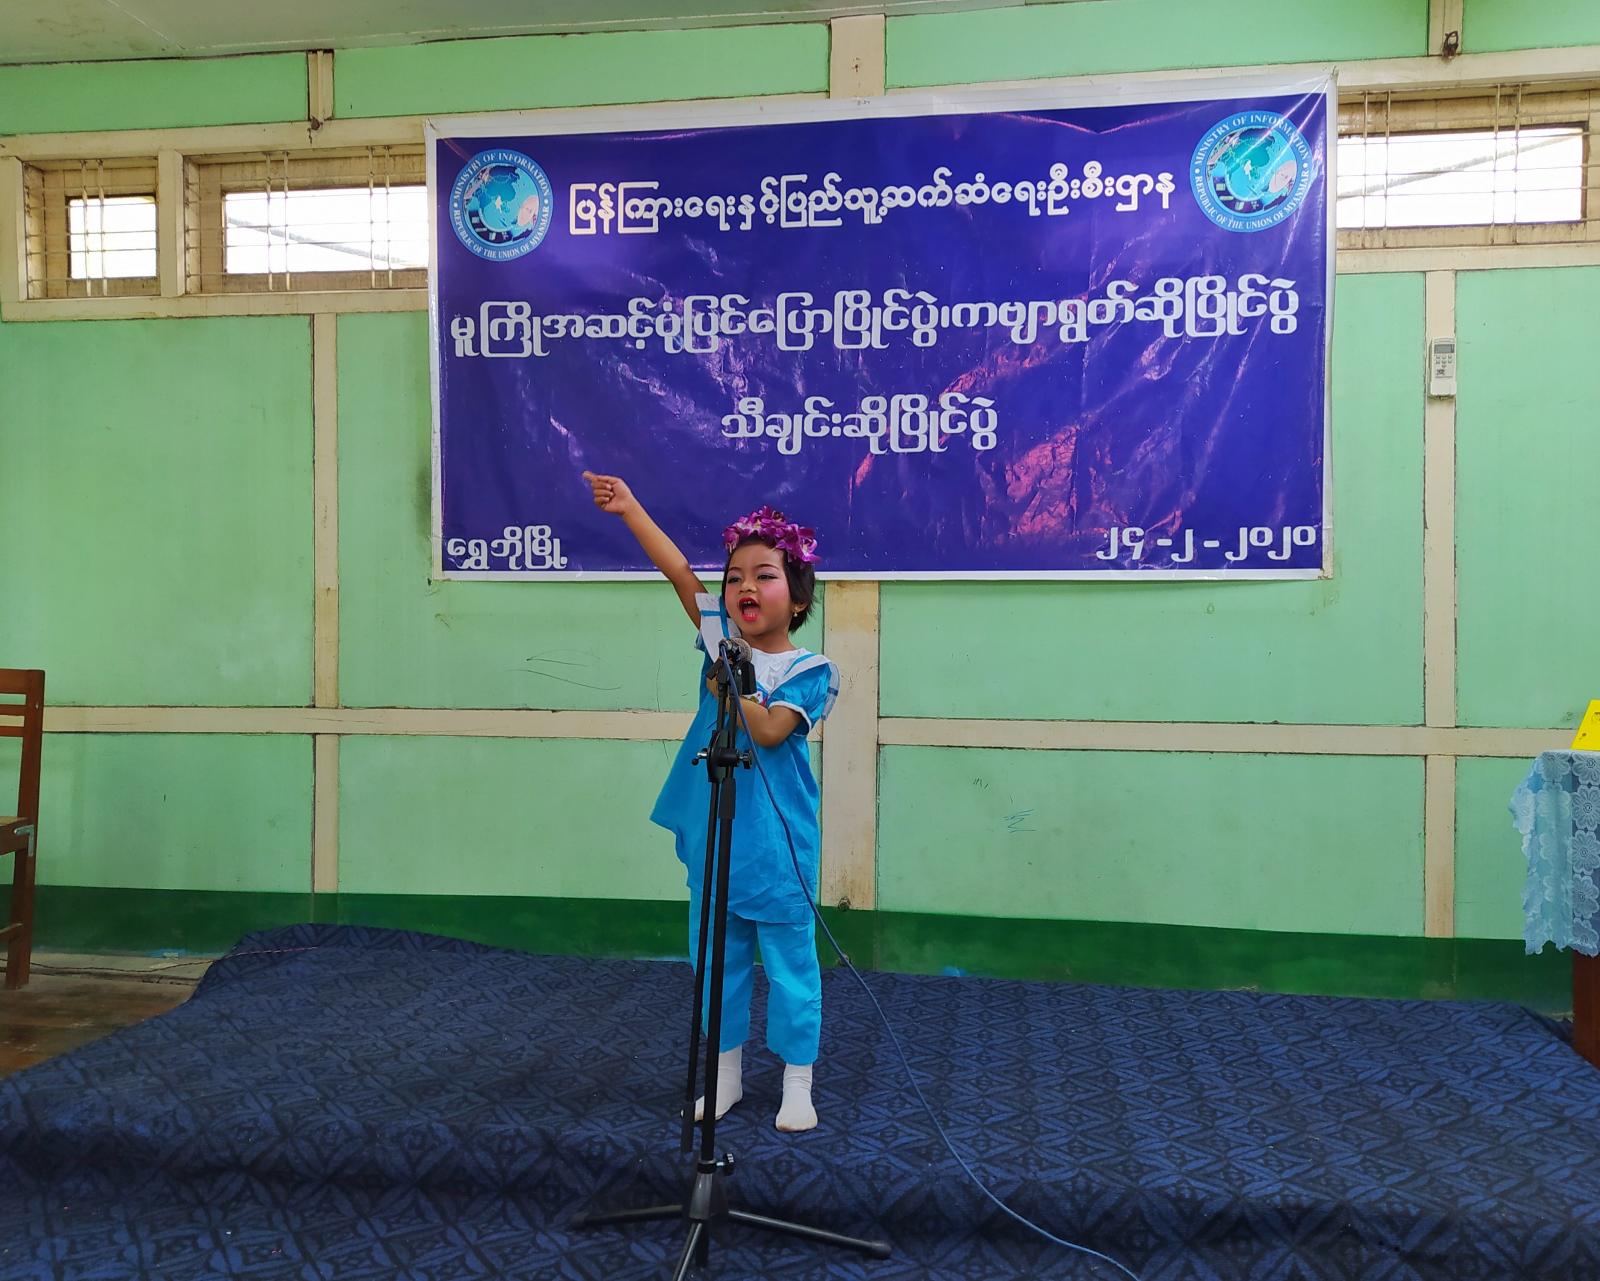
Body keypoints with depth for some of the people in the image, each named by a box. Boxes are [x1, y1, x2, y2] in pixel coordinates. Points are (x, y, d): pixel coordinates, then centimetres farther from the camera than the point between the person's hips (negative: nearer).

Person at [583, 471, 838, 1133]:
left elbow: (769, 730, -21)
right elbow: (678, 570, 1)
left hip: (778, 843, -4)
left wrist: (727, 681, -14)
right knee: (718, 958, 15)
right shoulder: (723, 639, 4)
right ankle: (725, 1073, 30)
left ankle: (797, 1083, 20)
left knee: (789, 961, 5)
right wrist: (630, 507, -1)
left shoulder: (810, 670, -7)